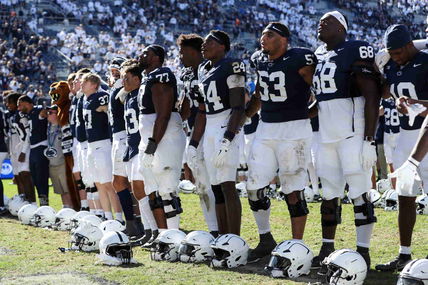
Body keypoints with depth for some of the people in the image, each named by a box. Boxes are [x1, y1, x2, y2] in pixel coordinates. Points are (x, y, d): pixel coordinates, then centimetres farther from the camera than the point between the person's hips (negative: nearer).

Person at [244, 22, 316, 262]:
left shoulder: (299, 60, -13)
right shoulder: (259, 60, 9)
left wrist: (308, 112, -5)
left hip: (294, 129, -7)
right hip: (266, 129, 7)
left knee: (294, 192, -2)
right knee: (255, 188, 6)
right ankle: (266, 240, 21)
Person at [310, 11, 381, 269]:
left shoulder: (356, 52, -9)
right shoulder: (319, 55, 15)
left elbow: (372, 97, -13)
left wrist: (369, 141, -17)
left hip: (354, 133, -8)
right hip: (327, 136, 8)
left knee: (359, 194, -6)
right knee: (329, 195, 12)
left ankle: (363, 252, -1)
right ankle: (327, 250, 20)